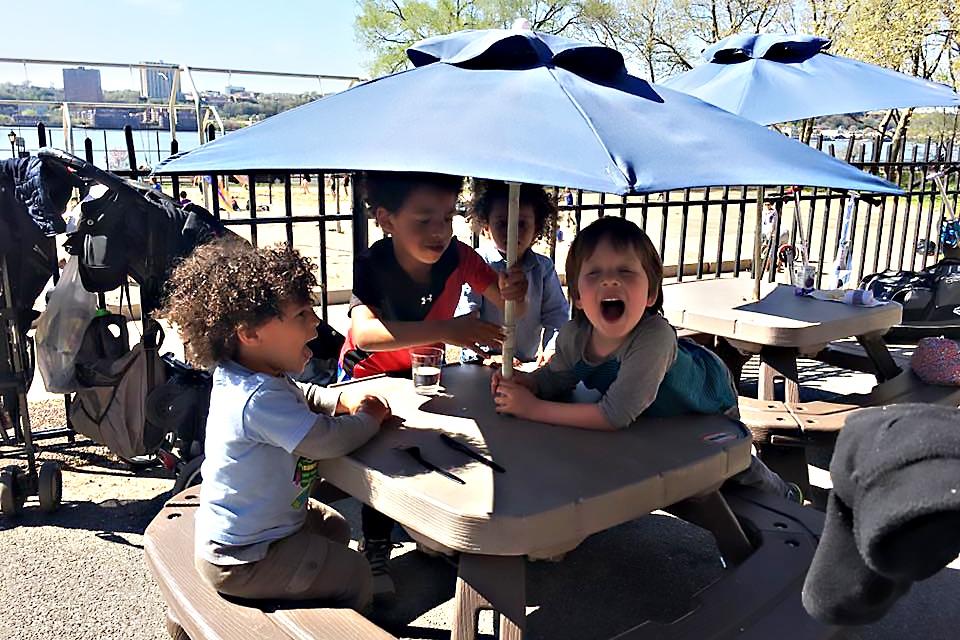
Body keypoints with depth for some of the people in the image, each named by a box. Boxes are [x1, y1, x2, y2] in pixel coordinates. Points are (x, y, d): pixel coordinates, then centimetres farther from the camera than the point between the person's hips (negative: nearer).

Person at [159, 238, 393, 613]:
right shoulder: (258, 400, -35)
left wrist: (343, 399, -2)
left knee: (335, 527, 28)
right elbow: (328, 441, -36)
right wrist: (369, 418, -15)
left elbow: (301, 395, 17)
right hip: (242, 561, -10)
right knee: (355, 575, -1)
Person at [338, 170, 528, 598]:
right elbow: (364, 333, -52)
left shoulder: (457, 256, -23)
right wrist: (443, 330, -64)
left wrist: (513, 293, -41)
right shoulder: (372, 265, -34)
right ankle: (375, 551, 13)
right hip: (368, 373, -3)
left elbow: (510, 310, -16)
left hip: (423, 368, 4)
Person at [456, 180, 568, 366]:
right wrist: (485, 356, -16)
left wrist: (552, 349, -7)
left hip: (529, 363, 3)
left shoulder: (544, 267, 8)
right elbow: (466, 318, -8)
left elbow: (556, 314, 10)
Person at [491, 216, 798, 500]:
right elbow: (555, 376, -11)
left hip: (708, 397, -5)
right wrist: (522, 382, -32)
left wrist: (533, 408, -46)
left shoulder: (654, 337, -49)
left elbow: (615, 416, -49)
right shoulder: (574, 335, -32)